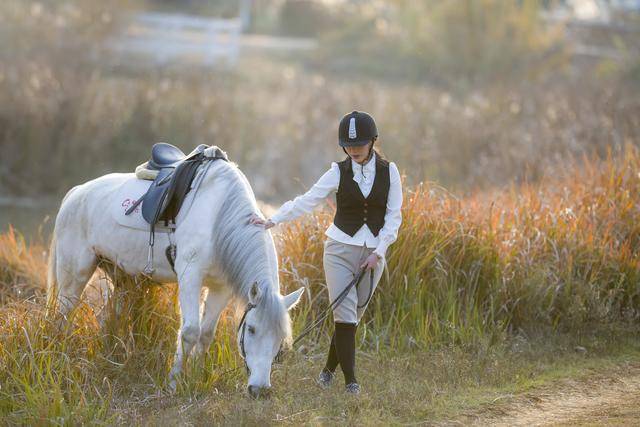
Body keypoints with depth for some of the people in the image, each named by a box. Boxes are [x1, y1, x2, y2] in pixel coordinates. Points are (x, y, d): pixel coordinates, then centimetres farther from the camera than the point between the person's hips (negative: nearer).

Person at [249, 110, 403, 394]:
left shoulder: (389, 171, -1)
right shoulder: (339, 172, -3)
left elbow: (393, 216, 0)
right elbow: (307, 201, -9)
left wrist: (378, 252, -8)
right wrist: (272, 221, -19)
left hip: (373, 251, 1)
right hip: (340, 248, -1)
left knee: (354, 316, 6)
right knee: (345, 314, -9)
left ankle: (329, 368, 24)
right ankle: (350, 380, -7)